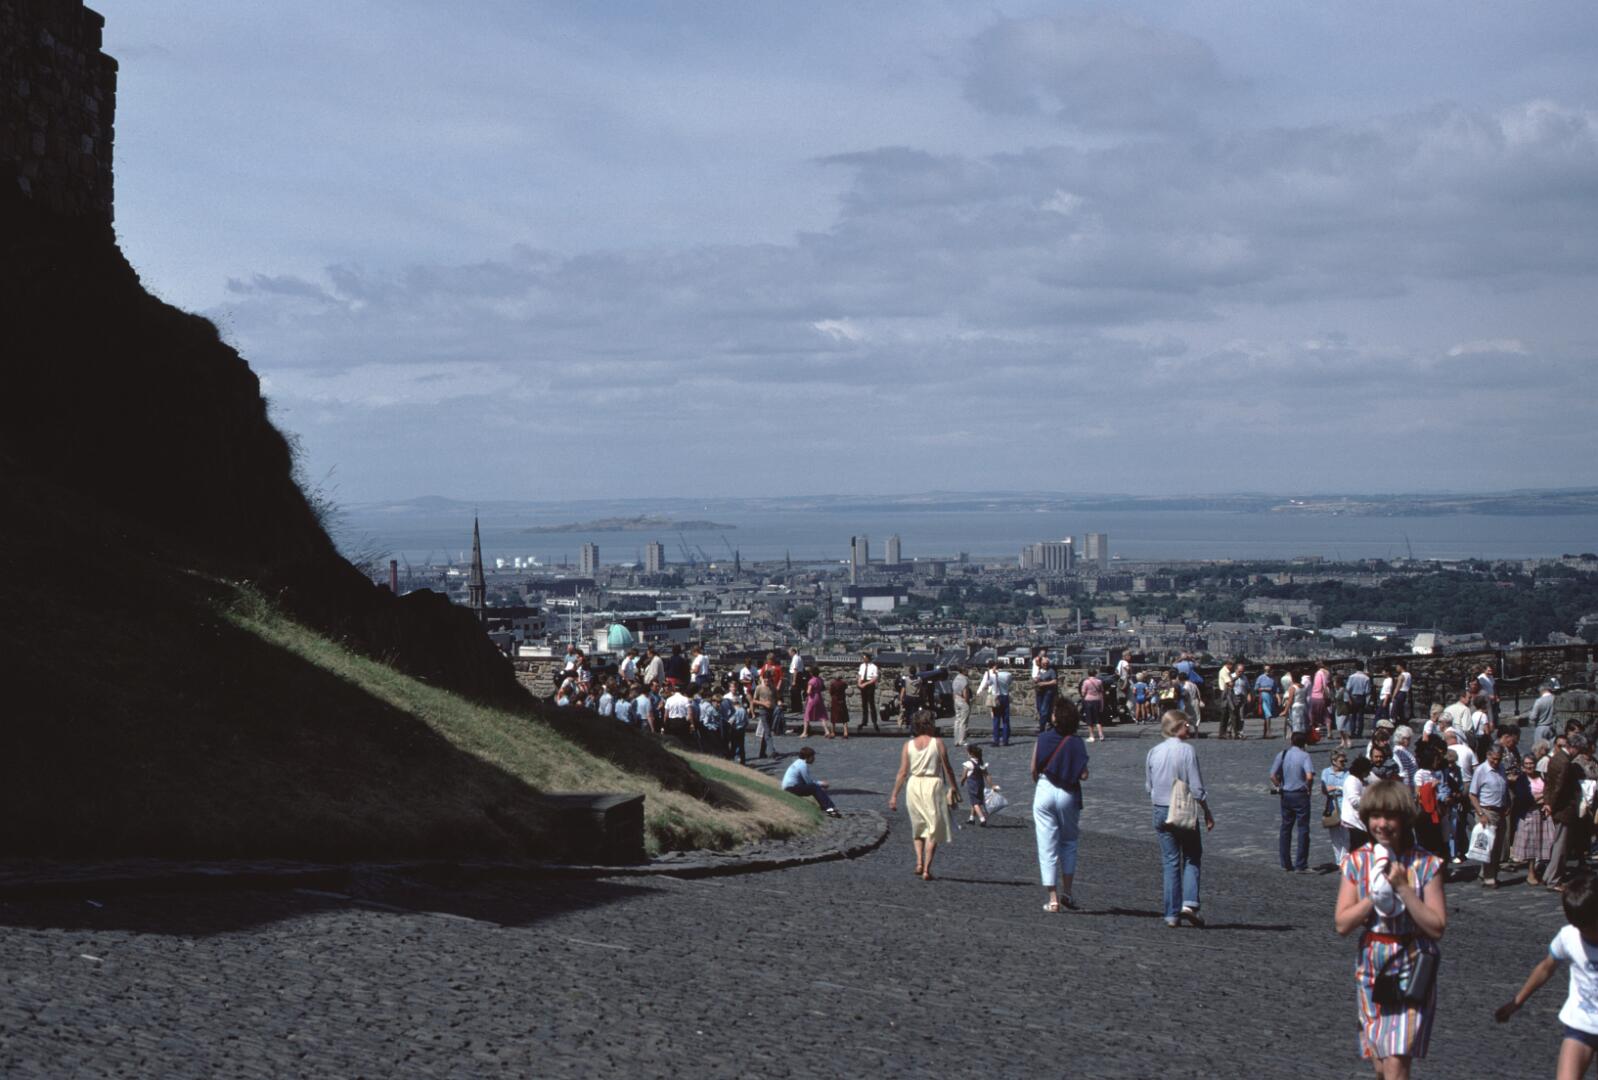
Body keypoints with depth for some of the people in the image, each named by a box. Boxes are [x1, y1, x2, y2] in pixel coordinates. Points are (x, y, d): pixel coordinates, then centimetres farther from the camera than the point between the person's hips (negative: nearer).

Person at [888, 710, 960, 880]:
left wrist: (894, 795, 3)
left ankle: (919, 862, 8)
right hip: (933, 784, -3)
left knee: (918, 827, 22)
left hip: (914, 785, 3)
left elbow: (902, 772, -1)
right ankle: (927, 869, 0)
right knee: (934, 828, 6)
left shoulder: (908, 745, 1)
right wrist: (954, 788, 7)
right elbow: (947, 769, -4)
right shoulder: (938, 743, -6)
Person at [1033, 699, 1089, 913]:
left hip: (1044, 791, 0)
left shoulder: (1043, 739, -5)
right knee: (1068, 842, 20)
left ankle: (1053, 898, 3)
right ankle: (1066, 892, 14)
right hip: (1068, 794, 0)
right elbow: (1083, 774, -10)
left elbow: (1034, 769, -3)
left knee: (1047, 847, 5)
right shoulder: (1076, 743, -6)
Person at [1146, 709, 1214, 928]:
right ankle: (1189, 903, -9)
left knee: (1169, 861, 8)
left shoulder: (1153, 753, 3)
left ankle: (1172, 914, 6)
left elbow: (1148, 786, 10)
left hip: (1161, 811, 4)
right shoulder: (1186, 750, -12)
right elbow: (1197, 788, -12)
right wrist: (1207, 813, -2)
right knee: (1191, 858, 9)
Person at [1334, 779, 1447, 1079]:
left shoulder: (1425, 864, -7)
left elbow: (1437, 927, -12)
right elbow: (1342, 923, -5)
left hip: (1411, 970, -4)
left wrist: (1403, 888, -19)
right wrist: (1375, 893, -16)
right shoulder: (1358, 862, 1)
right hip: (1372, 969, 4)